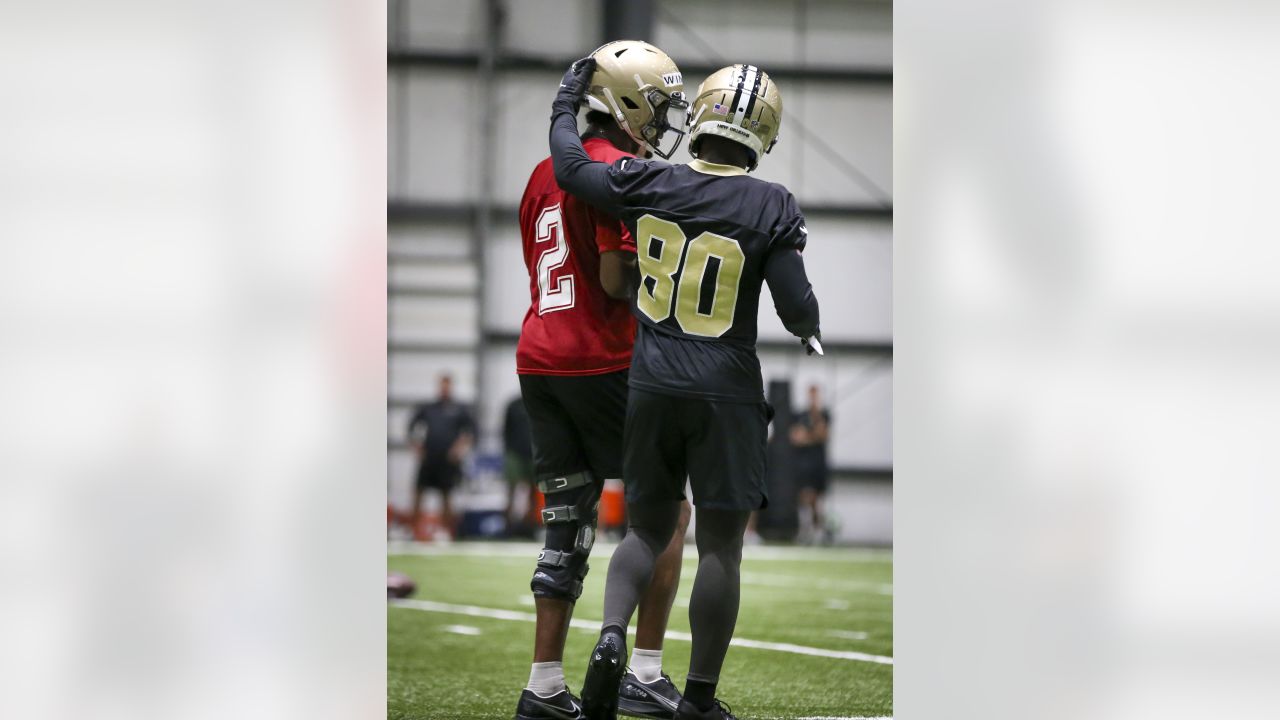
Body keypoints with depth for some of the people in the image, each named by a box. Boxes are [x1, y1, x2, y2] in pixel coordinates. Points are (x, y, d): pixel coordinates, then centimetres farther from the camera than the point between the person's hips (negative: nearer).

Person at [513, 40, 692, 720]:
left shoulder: (545, 173, 15)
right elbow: (617, 281, -18)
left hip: (538, 361, 8)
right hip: (601, 363, -8)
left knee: (566, 529, 10)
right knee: (666, 514, 4)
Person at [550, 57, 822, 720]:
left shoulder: (649, 186, -3)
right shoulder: (770, 208, -10)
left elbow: (570, 167, 12)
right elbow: (798, 307, -9)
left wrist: (568, 98, 28)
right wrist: (808, 332, 14)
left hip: (652, 386, 3)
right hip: (726, 392, -3)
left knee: (647, 528, 17)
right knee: (719, 545, 5)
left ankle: (611, 636, -8)